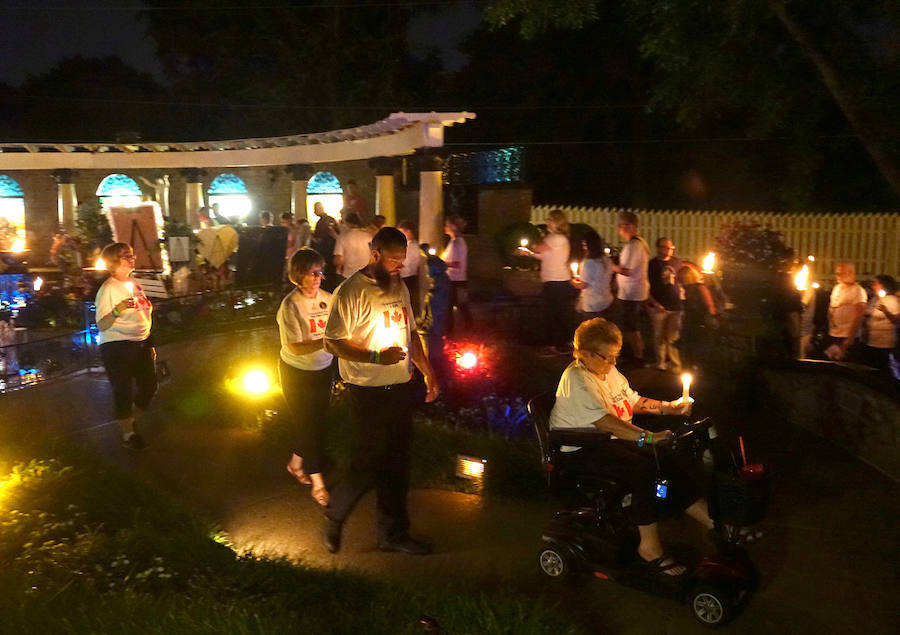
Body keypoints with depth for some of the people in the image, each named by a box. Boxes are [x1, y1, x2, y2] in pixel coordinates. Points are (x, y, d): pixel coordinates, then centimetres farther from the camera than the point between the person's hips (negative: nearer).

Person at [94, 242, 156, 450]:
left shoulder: (134, 284, 12)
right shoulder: (107, 289, -11)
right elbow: (102, 326, -17)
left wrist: (150, 344, 20)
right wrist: (118, 310, -34)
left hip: (142, 343, 8)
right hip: (117, 347, -7)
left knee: (149, 386, 11)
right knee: (123, 392, -3)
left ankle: (136, 422, 33)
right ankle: (128, 434, 12)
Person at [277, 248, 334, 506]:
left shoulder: (327, 298, -5)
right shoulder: (290, 306, -21)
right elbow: (295, 348, -24)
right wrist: (326, 341, -34)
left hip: (323, 370, 6)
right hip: (296, 373, -6)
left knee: (317, 420, 17)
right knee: (306, 424, 3)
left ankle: (296, 463, 42)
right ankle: (317, 483, 16)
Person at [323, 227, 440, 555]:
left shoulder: (400, 287, 11)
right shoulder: (351, 291, -13)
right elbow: (333, 342, -15)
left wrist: (427, 370, 14)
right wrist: (375, 356, -25)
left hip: (401, 387, 7)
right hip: (368, 391, -7)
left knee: (396, 465, 13)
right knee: (368, 465, 0)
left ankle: (394, 533, 26)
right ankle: (334, 516, 26)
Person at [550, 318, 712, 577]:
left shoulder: (609, 371, 13)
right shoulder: (575, 379, -19)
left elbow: (633, 401, 22)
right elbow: (604, 421, -31)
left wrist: (667, 407, 5)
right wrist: (648, 437, -38)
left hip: (610, 439, 9)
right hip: (581, 449, -9)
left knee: (671, 461, -7)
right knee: (645, 470, -28)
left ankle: (714, 523, -1)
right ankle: (650, 546, -17)